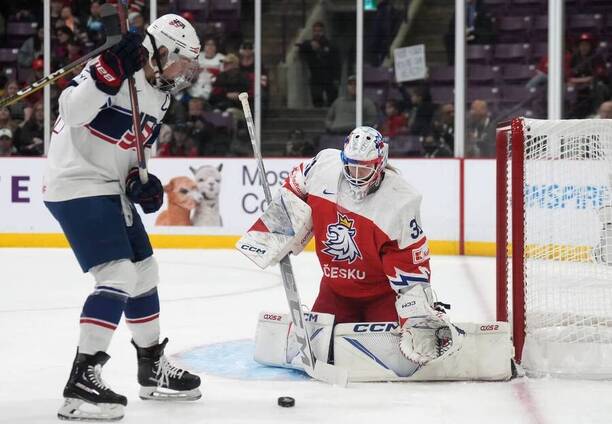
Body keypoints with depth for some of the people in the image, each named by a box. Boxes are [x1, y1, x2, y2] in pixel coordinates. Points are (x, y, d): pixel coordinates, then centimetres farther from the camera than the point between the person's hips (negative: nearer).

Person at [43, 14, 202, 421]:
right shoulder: (113, 70, -18)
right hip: (77, 185, -10)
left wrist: (141, 180, 1)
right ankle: (82, 381, -17)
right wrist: (112, 70, -42)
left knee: (144, 272, 16)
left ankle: (153, 367, 33)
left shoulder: (159, 95, 11)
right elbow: (73, 112, -33)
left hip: (111, 187, 10)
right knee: (118, 277, -19)